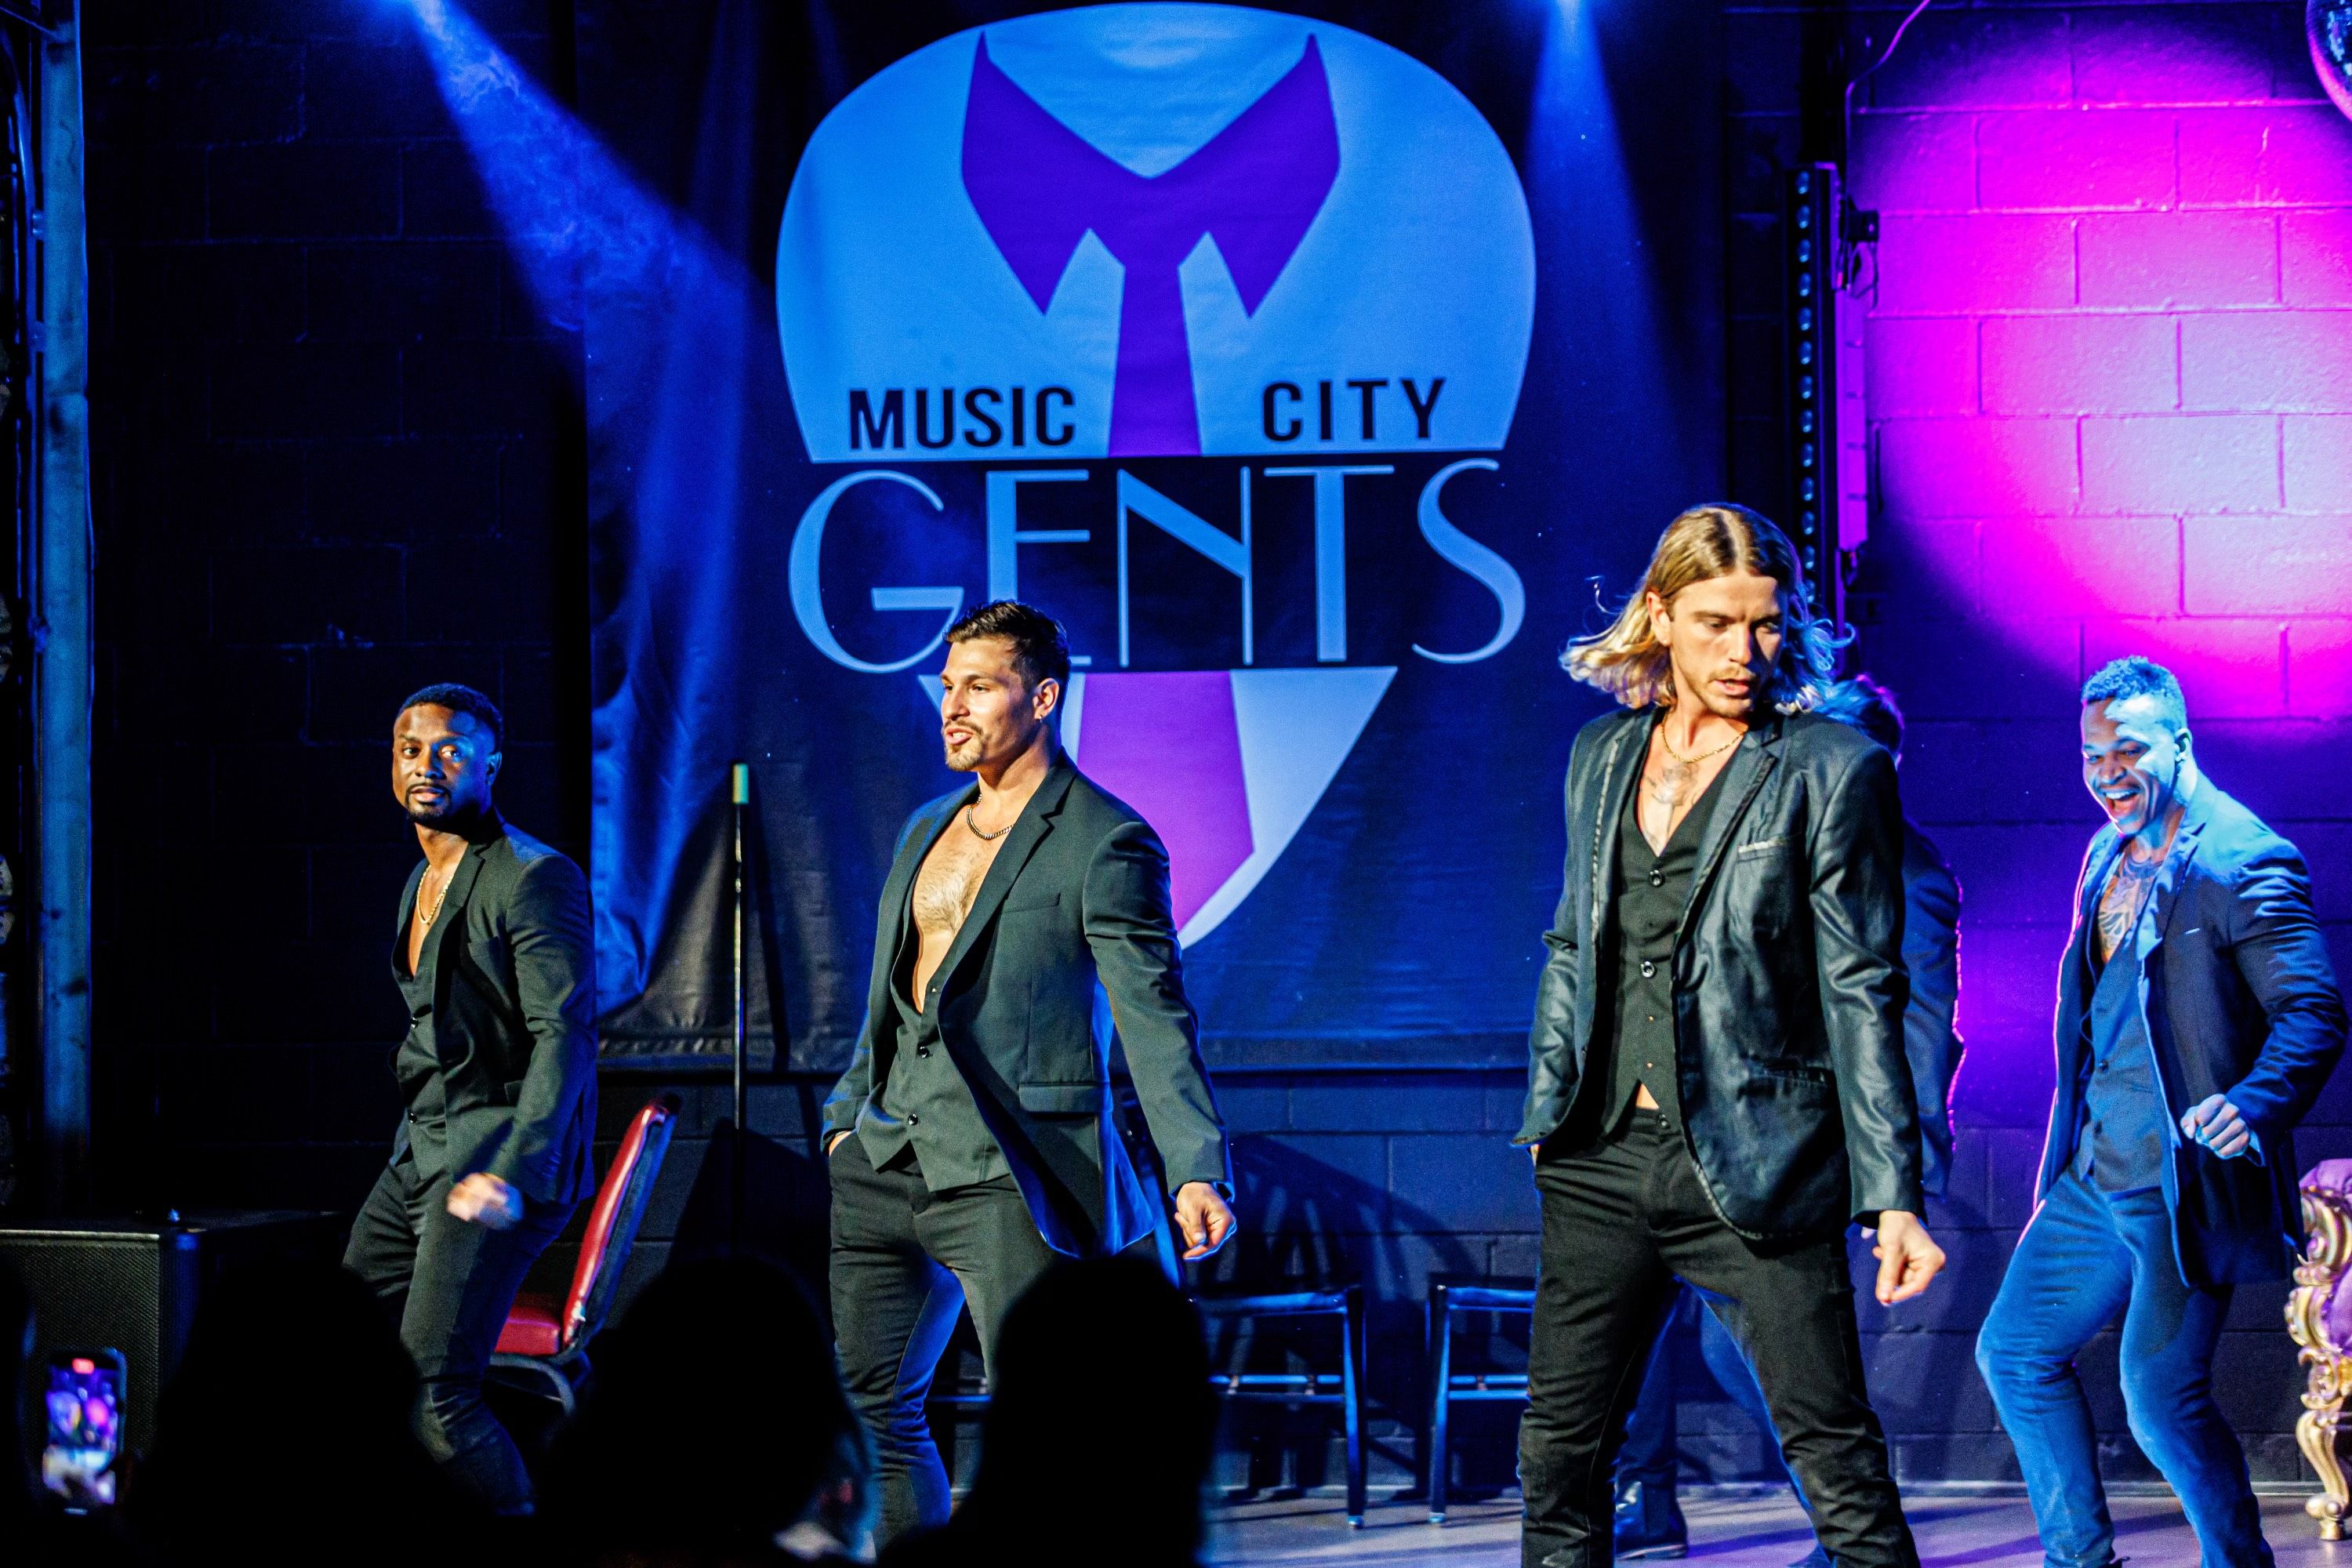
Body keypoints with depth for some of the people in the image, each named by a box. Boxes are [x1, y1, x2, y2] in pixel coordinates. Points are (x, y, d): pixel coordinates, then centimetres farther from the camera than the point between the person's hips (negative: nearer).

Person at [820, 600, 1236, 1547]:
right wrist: (848, 1117, 20)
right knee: (865, 1405, 8)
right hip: (885, 1166, 8)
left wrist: (1197, 1170, -20)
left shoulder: (1104, 845, -7)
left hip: (1008, 1178, -8)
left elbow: (1154, 1019, -13)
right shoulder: (927, 831, 16)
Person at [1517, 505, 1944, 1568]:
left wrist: (1894, 1196, -11)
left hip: (1756, 1165, -5)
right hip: (1604, 1160, 5)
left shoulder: (1831, 771, -5)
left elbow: (1861, 993, -7)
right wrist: (1547, 1110, 16)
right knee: (1559, 1452, 9)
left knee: (1836, 1457, -6)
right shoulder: (1601, 758, 11)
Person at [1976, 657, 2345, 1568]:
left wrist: (2253, 1107, -36)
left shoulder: (2244, 863, -14)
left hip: (2186, 1183, -9)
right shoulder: (2107, 859, 13)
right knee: (2014, 1351, 11)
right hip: (2095, 1177, 9)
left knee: (2162, 1396, -12)